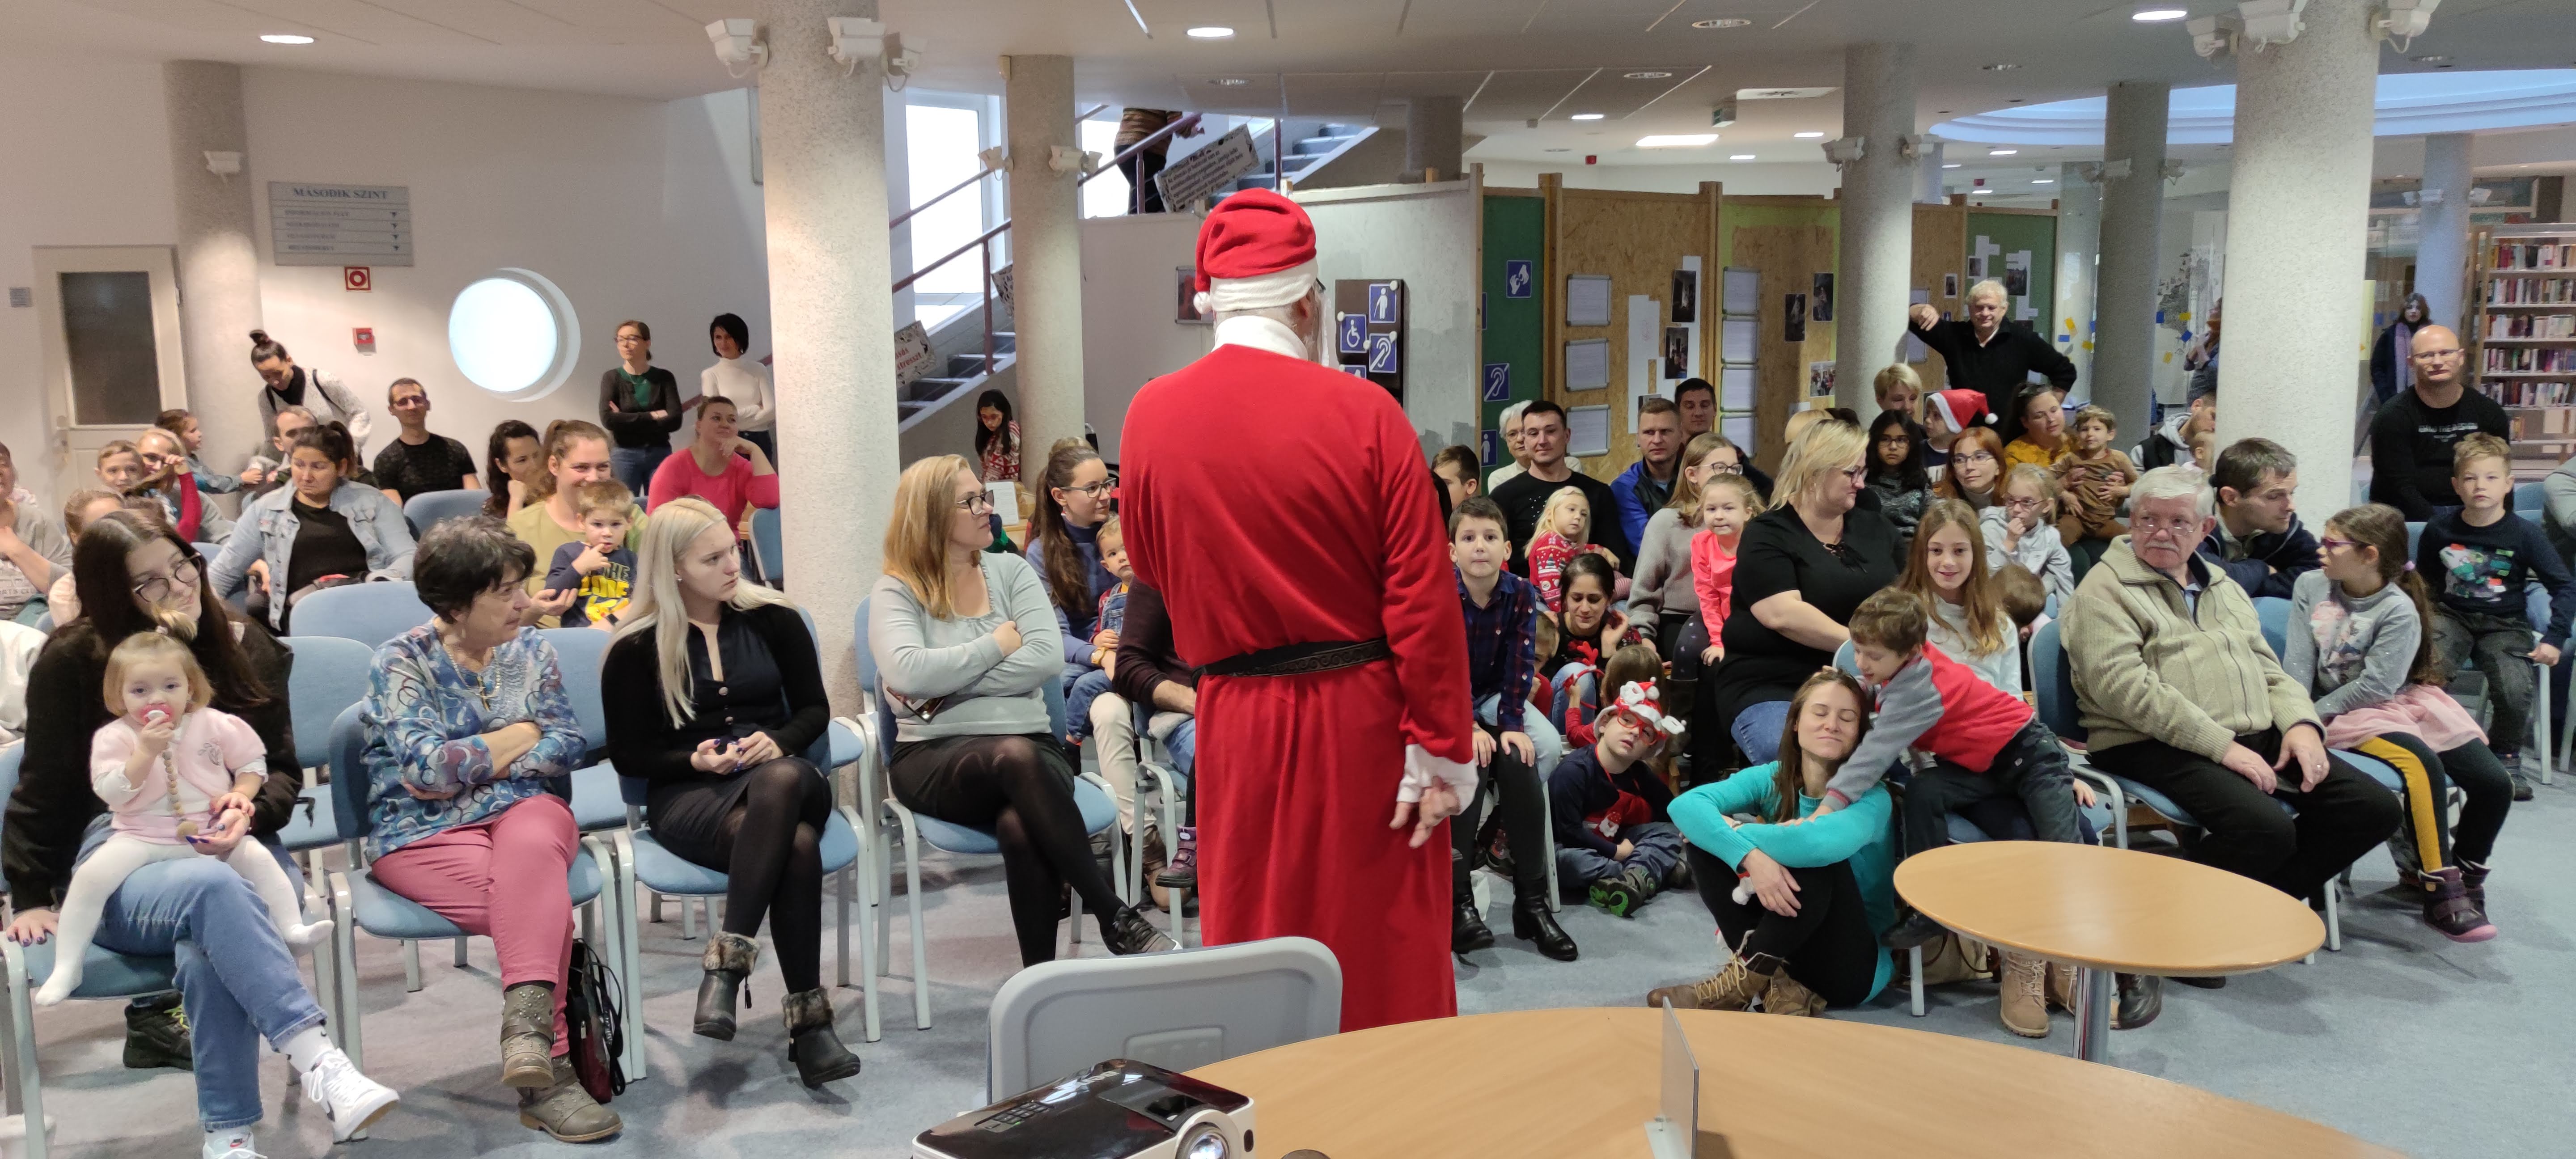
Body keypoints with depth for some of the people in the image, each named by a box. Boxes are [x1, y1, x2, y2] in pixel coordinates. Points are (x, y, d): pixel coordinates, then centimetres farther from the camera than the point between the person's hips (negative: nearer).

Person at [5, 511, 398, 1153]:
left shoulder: (247, 645, 7)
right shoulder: (73, 660, 1)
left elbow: (284, 769, 9)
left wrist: (252, 809, -13)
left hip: (233, 850, 2)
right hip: (120, 864, -2)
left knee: (207, 949, -36)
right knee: (212, 888, -40)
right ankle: (320, 1066, -50)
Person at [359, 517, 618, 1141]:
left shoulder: (531, 649, 11)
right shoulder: (401, 661, -2)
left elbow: (568, 745, 3)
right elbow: (425, 770, -13)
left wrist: (473, 765, -8)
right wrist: (520, 737, -2)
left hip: (520, 810, 3)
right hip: (422, 832, -3)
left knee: (532, 846, -36)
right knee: (543, 900, -30)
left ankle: (528, 1027, -46)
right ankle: (550, 1066, -25)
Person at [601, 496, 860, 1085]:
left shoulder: (774, 618, 11)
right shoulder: (635, 649, 5)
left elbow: (814, 708, 13)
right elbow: (628, 754, 6)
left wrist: (778, 740, -9)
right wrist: (694, 760, -12)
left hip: (781, 773, 2)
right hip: (688, 796, -2)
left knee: (780, 781, -40)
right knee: (796, 844, -37)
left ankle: (727, 962, -40)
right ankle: (807, 1021, -35)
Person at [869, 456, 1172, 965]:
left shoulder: (1011, 571, 12)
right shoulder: (895, 593, 5)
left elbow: (1049, 657, -3)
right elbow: (907, 673, -14)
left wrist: (945, 686, -8)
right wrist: (996, 646, -4)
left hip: (1032, 749, 2)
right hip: (935, 757, -2)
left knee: (1021, 828, -36)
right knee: (1017, 756, -38)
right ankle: (1116, 917, -32)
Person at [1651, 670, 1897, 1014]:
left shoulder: (1871, 796, -15)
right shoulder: (1771, 779, -3)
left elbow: (1821, 842, -40)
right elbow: (1685, 805, -21)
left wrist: (1734, 829, -23)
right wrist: (1749, 855, -38)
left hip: (1853, 965, -5)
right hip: (1784, 951, 5)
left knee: (1816, 856, -31)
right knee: (1704, 842, -12)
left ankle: (1745, 979, -22)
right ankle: (1773, 983, -20)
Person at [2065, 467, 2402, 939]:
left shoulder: (2223, 587, 23)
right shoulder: (2106, 589, -3)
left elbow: (2268, 670, 23)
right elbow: (2123, 687, -16)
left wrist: (2301, 723, 1)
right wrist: (2221, 745, -19)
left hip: (2258, 737, 8)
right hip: (2156, 747, -8)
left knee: (2373, 809, -5)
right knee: (2267, 829, -30)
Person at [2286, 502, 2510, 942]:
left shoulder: (2399, 610, -9)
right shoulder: (2311, 586, -1)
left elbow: (2377, 684, -16)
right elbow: (2298, 663, -5)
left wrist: (2316, 714, -18)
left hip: (2407, 703, 1)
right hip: (2348, 717, -1)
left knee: (2495, 783, -13)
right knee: (2423, 764, -30)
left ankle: (2466, 877, 12)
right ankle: (2439, 890, -23)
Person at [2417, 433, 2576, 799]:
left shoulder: (2523, 534, -7)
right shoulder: (2440, 528, -3)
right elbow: (2423, 579, 14)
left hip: (2504, 624, -1)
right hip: (2451, 615, 1)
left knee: (2514, 693, -24)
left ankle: (2506, 757, 6)